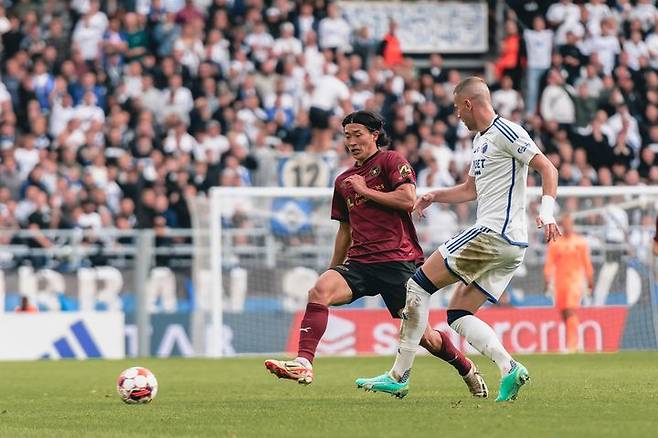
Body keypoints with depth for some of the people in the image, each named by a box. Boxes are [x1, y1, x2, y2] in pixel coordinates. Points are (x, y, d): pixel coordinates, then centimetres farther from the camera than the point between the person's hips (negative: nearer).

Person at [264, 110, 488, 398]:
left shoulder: (391, 161, 3)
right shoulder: (343, 181, 21)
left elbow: (408, 200, -12)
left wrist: (365, 191, -6)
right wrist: (334, 270, 29)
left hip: (398, 261, -5)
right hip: (360, 262, 5)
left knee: (423, 336, -2)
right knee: (320, 290, -26)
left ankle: (467, 369, 26)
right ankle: (303, 364, -36)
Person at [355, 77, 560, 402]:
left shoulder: (506, 132, -8)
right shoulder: (480, 139, 22)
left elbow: (547, 169, -13)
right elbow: (471, 190, 33)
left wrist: (546, 212, -25)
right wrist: (434, 196, 19)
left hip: (492, 235, -10)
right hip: (511, 245, 10)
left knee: (419, 284, -7)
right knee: (457, 314, 8)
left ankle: (399, 375, -8)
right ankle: (509, 368, -9)